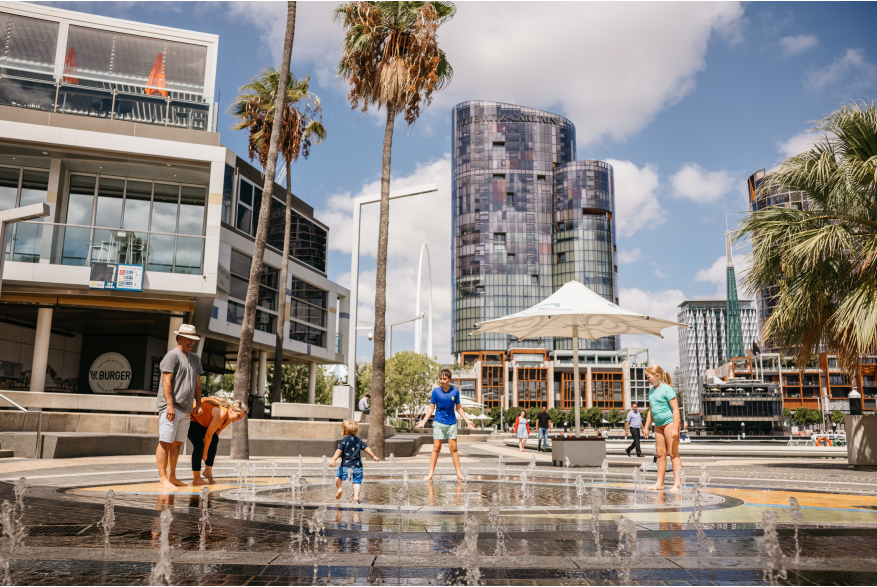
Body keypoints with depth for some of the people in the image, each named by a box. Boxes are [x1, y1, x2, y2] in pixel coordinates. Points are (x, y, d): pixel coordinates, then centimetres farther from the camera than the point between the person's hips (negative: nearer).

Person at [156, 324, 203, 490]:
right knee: (165, 442, -6)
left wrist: (198, 404, 17)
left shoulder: (195, 358, 19)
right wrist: (170, 405, -19)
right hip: (171, 407, -8)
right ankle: (163, 480, -5)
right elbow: (166, 381, -13)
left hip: (185, 409, 8)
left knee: (177, 444, 12)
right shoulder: (172, 355, -7)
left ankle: (171, 477, 19)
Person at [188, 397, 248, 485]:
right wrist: (204, 454, -18)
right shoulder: (221, 414, -35)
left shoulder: (229, 418, -7)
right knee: (199, 444, -20)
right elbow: (208, 435, -28)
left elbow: (216, 433, 1)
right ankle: (196, 479, -16)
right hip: (190, 418, -9)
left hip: (201, 421, 9)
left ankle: (208, 471, 3)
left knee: (215, 439, -4)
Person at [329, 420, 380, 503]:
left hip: (346, 466, -3)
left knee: (338, 475, 19)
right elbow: (366, 448, 13)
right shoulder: (358, 440, 12)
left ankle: (340, 488, 2)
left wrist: (333, 459, -23)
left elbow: (339, 450, -15)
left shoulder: (343, 441, -1)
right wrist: (373, 457, 22)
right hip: (357, 466, 3)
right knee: (357, 481, 9)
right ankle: (356, 496, -5)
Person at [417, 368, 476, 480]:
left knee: (453, 448, 4)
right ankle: (431, 474, 3)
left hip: (451, 423, 1)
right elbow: (431, 408, 0)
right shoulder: (436, 391, -5)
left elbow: (459, 408, 7)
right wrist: (423, 421, -7)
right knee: (436, 448, -1)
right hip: (439, 422, -1)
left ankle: (459, 473, 10)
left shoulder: (455, 391, -2)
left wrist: (467, 421, 6)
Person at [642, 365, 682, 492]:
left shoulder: (667, 389, -12)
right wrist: (646, 427, 20)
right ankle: (660, 483, 12)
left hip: (670, 422, -8)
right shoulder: (651, 391, 13)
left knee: (673, 453, -7)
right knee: (661, 453, 9)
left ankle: (677, 484, -6)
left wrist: (675, 428, -22)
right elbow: (651, 411, 22)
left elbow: (675, 409, -16)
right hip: (658, 425, 8)